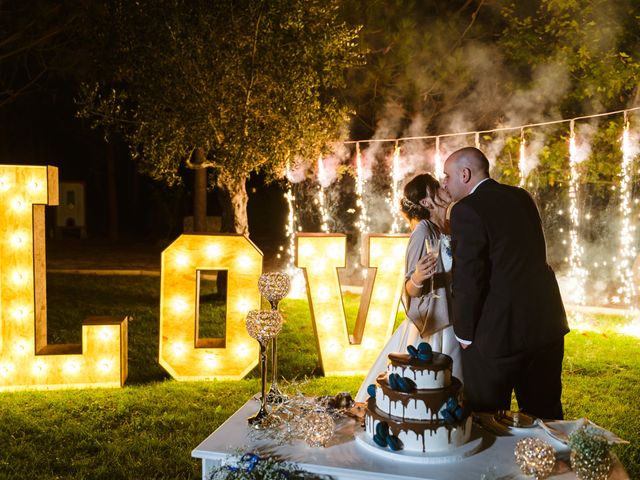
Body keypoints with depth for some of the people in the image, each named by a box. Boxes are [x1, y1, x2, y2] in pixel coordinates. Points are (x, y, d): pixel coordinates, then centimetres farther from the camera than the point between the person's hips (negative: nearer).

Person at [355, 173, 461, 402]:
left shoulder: (448, 229, 5)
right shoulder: (423, 231, -17)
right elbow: (410, 291, -19)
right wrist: (416, 278, -37)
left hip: (450, 323, 7)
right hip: (430, 327, -7)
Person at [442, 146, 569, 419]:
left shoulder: (466, 210, -14)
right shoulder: (522, 198, 10)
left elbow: (468, 279, -16)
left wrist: (464, 334, -5)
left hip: (497, 334, -7)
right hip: (547, 325, 8)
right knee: (545, 416, 19)